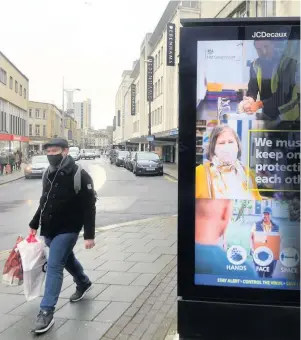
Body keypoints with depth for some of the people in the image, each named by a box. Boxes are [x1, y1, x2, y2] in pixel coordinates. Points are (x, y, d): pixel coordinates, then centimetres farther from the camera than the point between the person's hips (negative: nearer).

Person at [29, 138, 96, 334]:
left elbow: (89, 208, -17)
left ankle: (47, 312, -4)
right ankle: (84, 283, 48)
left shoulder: (80, 176, -17)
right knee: (66, 259, 23)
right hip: (49, 229, 7)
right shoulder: (48, 174, 5)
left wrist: (89, 235, -19)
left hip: (67, 229, -7)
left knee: (54, 266, -10)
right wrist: (34, 224, 18)